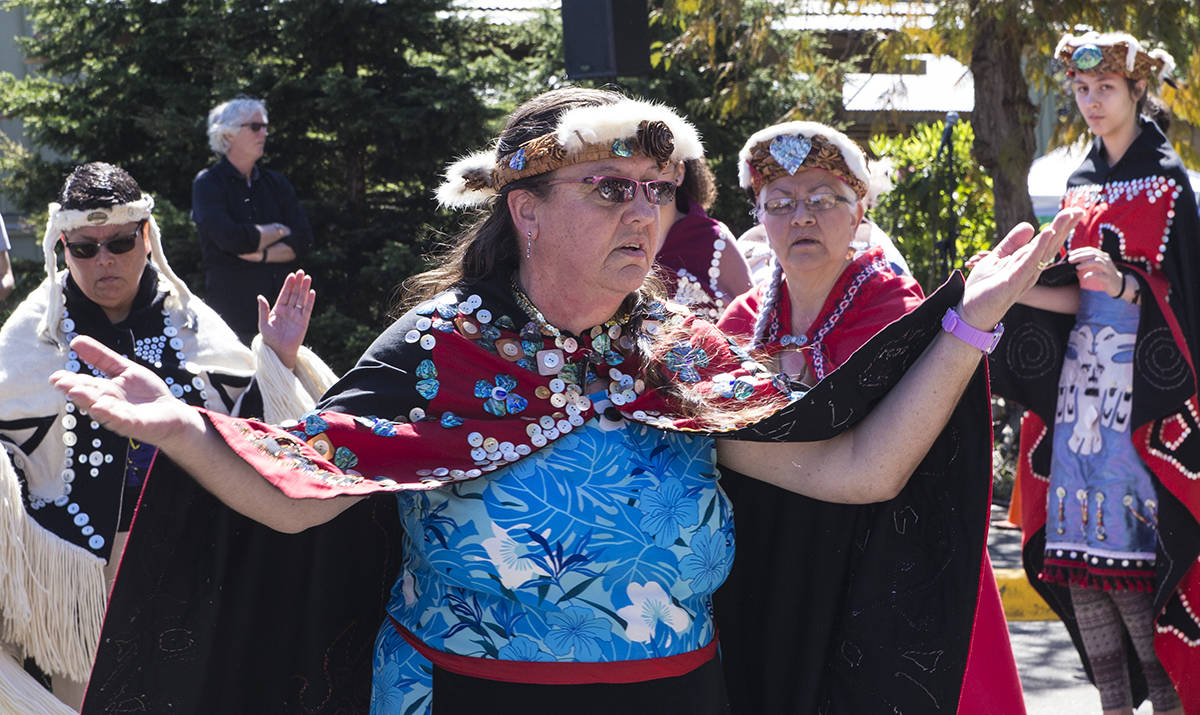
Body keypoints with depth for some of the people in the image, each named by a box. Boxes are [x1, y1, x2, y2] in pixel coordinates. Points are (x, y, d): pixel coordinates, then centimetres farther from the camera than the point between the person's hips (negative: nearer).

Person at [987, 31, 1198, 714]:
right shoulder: (1081, 182, 16)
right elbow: (1080, 294, 14)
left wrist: (1122, 285, -25)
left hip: (1142, 388, -6)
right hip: (1080, 376, 6)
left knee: (1136, 550, -10)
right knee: (1079, 551, 1)